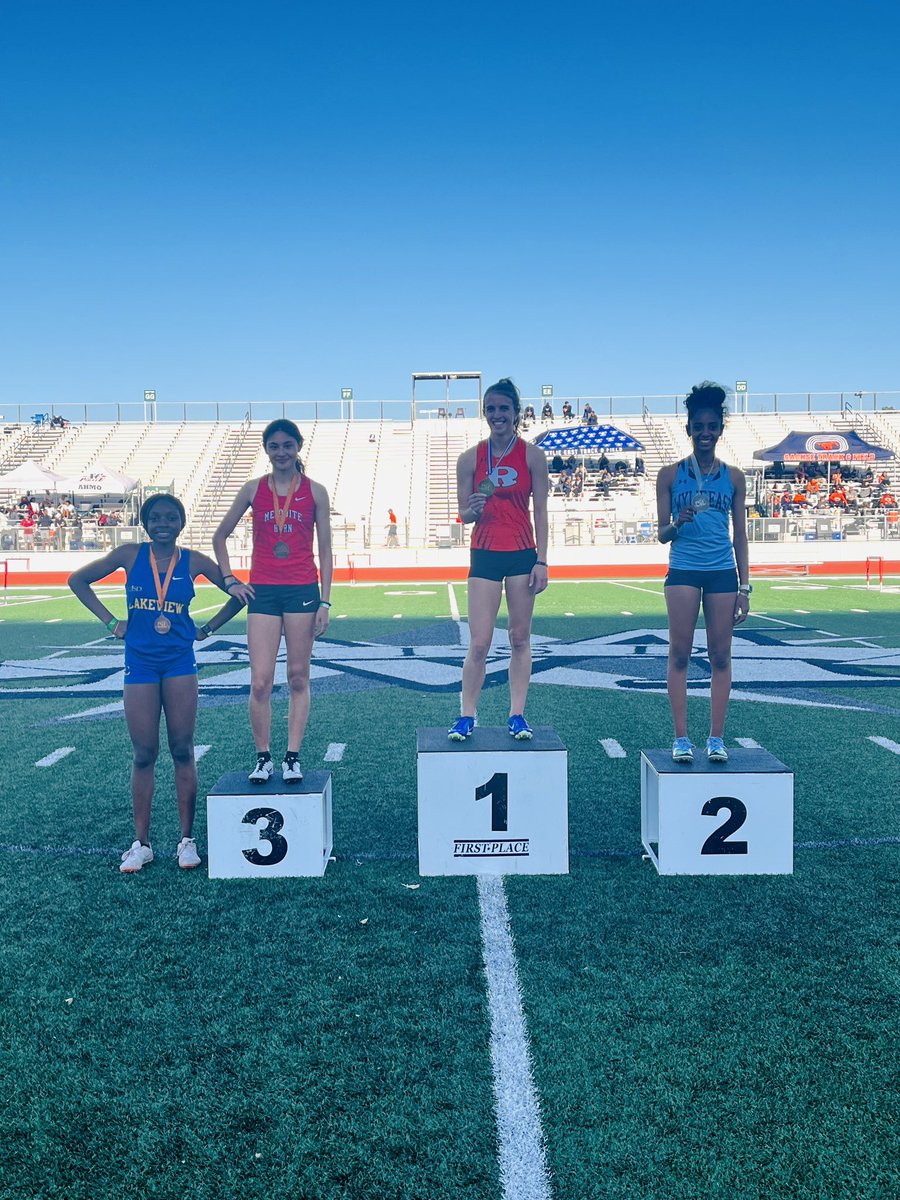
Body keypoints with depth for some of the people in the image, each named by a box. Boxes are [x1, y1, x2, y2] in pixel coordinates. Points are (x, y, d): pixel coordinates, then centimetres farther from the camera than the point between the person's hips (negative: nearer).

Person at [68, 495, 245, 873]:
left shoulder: (193, 562, -1)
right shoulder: (130, 555, 0)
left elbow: (238, 595, 7)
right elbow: (78, 580, 9)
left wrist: (207, 629, 4)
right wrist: (111, 621, 3)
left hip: (180, 663, 0)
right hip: (140, 663, 0)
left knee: (182, 750, 2)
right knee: (144, 755, 4)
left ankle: (187, 840, 11)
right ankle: (141, 843, 13)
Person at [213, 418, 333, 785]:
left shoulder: (315, 492, 4)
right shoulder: (253, 489, 6)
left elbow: (325, 550, 4)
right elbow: (220, 536, 15)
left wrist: (325, 602, -1)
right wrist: (229, 580, 6)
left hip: (302, 590, -1)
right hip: (262, 592, 1)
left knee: (298, 678, 5)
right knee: (260, 682, -3)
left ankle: (292, 758, 13)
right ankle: (263, 758, 10)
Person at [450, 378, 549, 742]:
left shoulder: (532, 455, 1)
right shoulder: (470, 458, 2)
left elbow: (540, 511, 1)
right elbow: (464, 514, 6)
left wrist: (541, 561, -4)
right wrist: (473, 510, -18)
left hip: (523, 555, 0)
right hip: (485, 555, 0)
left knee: (520, 639, 6)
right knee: (479, 643, -2)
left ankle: (517, 715, 15)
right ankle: (466, 717, 8)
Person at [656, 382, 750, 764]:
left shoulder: (733, 477, 8)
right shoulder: (671, 475, 4)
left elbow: (740, 536, 11)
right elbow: (662, 534, 4)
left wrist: (744, 587, 7)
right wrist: (678, 522, -19)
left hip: (723, 574, 2)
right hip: (683, 571, -1)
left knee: (720, 656, 3)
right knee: (679, 654, -2)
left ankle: (716, 738, 11)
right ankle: (681, 738, 5)